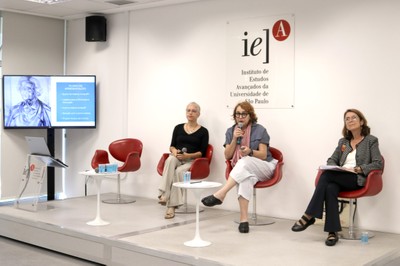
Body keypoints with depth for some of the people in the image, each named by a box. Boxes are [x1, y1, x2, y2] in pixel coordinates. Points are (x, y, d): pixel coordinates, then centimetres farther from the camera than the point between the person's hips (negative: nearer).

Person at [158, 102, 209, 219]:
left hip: (192, 161, -2)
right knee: (170, 159, -36)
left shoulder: (203, 131, 6)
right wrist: (174, 151, -11)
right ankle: (163, 193, -45)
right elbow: (171, 146, 13)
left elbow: (202, 152, -1)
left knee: (178, 171, -35)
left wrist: (188, 155, -17)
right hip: (176, 158, 2)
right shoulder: (178, 128, 15)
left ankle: (171, 206, -33)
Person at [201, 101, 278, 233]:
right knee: (246, 178, -39)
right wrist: (234, 139, -9)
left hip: (264, 167, -2)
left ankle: (220, 195, -48)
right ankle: (244, 218, -48)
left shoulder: (260, 130, -1)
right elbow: (227, 156, 5)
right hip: (241, 169, 2)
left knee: (245, 161, -38)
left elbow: (263, 155, -6)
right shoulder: (230, 131, 10)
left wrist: (250, 151, -27)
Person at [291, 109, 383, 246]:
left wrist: (359, 169, -14)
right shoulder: (343, 141, 25)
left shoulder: (371, 140, 10)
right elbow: (331, 160, 20)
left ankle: (308, 216, -30)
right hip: (340, 179, 4)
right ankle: (332, 232, -37)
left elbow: (378, 164, 0)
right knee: (330, 188, -34)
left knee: (327, 175, -32)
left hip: (358, 179, -4)